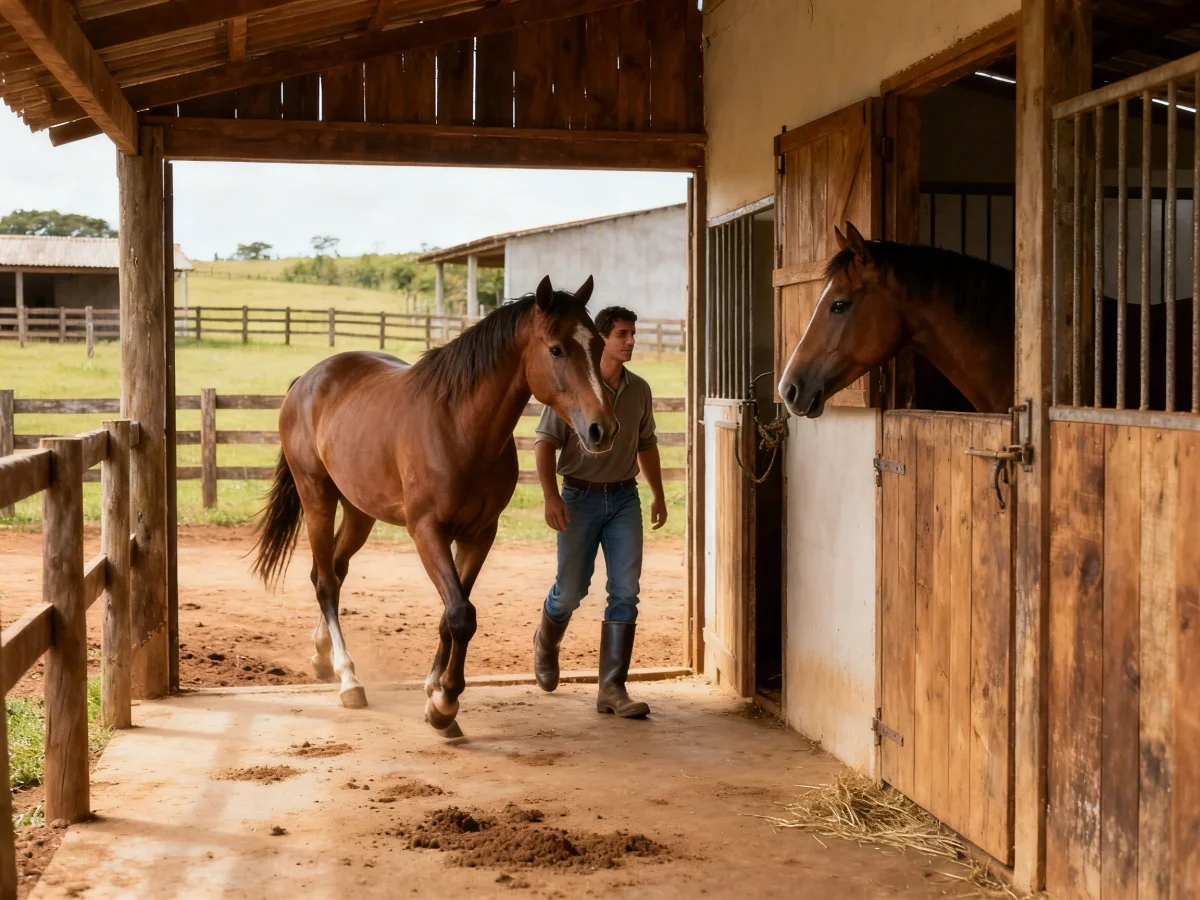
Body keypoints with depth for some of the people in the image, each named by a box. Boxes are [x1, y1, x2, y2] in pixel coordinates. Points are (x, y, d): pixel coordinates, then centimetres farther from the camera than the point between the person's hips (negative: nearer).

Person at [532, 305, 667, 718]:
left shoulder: (640, 390, 6)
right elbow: (544, 443, -10)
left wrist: (659, 495, 16)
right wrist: (551, 497, -20)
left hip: (625, 498, 4)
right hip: (581, 496, -4)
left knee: (625, 593, -4)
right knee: (571, 589, 7)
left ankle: (612, 689, -1)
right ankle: (546, 642, 41)